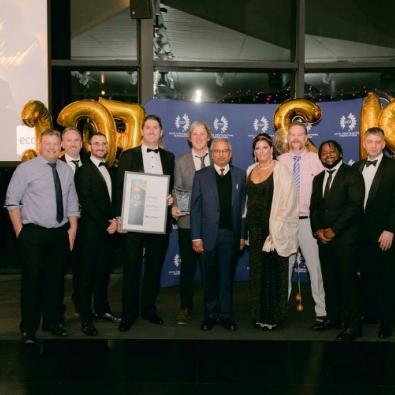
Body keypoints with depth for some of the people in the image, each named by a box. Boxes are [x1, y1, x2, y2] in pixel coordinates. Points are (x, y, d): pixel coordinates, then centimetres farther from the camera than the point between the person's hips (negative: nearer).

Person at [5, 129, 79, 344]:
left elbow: (72, 202, 12)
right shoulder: (26, 169, -5)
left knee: (55, 279, 13)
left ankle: (51, 322, 29)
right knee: (32, 280, 0)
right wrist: (20, 230, -9)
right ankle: (28, 328, 14)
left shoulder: (67, 170, 8)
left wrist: (73, 229, 6)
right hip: (33, 233, -4)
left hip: (60, 234, 5)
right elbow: (12, 201, -5)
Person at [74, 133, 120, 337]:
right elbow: (86, 203, -13)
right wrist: (106, 224, -12)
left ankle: (102, 309, 27)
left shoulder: (109, 170, 15)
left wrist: (114, 219, 1)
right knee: (87, 274, -1)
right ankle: (86, 318, 6)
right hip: (91, 230, -7)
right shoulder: (83, 170, -7)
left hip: (108, 229, 7)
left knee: (103, 272, 14)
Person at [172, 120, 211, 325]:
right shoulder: (181, 161, 6)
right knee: (187, 264, 7)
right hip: (188, 220, 0)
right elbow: (177, 189, 4)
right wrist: (175, 207, -14)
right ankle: (185, 306, 19)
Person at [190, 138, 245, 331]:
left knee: (226, 275, 8)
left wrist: (242, 235, 0)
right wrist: (196, 237, -5)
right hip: (209, 234, 0)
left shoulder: (240, 175, 4)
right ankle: (210, 315, 20)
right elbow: (195, 207, -1)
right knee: (210, 276, 9)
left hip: (230, 234, 1)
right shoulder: (201, 176, 1)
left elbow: (243, 207, 3)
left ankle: (225, 315, 19)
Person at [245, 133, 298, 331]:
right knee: (257, 272, 10)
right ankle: (259, 314, 20)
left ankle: (273, 316, 11)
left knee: (273, 273, 0)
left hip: (273, 230, -5)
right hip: (254, 228, 6)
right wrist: (246, 225, 8)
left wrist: (275, 230, -16)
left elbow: (287, 202, -11)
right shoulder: (250, 170, 11)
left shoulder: (281, 171, -6)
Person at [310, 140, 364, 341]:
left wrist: (333, 230, -14)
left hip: (345, 237, -6)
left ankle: (352, 325, 4)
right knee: (329, 280, 10)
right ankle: (333, 317, 22)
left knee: (348, 280, -4)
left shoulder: (352, 174, -3)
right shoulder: (318, 179, 18)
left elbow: (355, 205, -13)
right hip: (324, 238, 6)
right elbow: (314, 207, 16)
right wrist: (318, 230, -2)